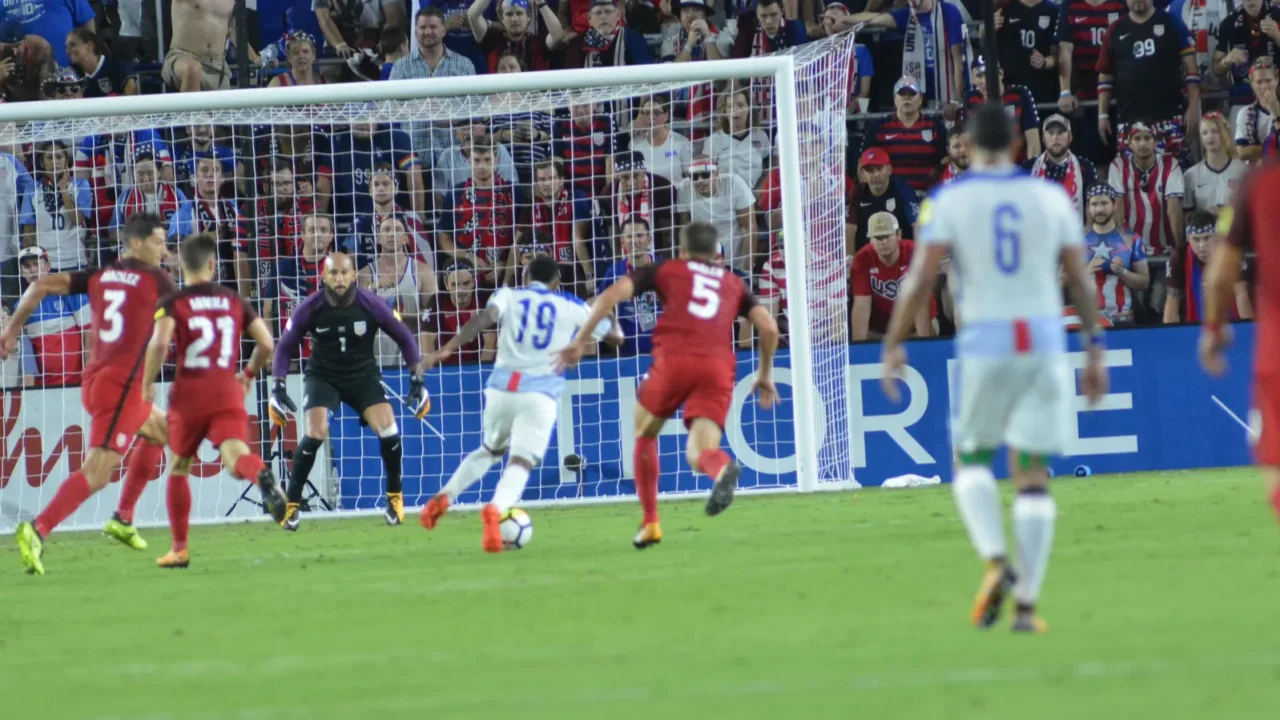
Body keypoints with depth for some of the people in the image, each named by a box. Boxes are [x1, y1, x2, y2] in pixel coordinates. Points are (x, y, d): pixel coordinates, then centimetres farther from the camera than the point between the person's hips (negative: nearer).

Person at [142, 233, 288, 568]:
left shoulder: (173, 303, 2)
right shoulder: (235, 302, 13)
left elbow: (159, 342, -16)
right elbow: (267, 343, 9)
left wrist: (147, 383, -3)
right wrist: (249, 374, 27)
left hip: (188, 393, -1)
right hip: (228, 392, 1)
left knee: (178, 468, 16)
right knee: (235, 456, -15)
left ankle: (179, 549, 18)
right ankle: (262, 474, -54)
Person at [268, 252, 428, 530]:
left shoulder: (372, 305, -18)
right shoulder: (310, 309, -18)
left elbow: (405, 338, -5)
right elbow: (285, 348, -4)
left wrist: (417, 380, -9)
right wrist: (279, 387, -13)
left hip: (363, 374, 1)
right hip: (322, 375, -1)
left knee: (388, 429, -16)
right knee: (316, 433, -22)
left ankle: (394, 496, 9)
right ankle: (292, 503, -7)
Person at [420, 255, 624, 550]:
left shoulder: (509, 295, 10)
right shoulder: (571, 306, 11)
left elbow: (484, 318, -11)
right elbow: (615, 336, 19)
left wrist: (448, 348, -19)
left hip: (502, 387, 3)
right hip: (540, 393, -3)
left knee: (490, 450, 28)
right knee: (521, 463, -12)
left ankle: (445, 496, 12)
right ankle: (495, 509, -42)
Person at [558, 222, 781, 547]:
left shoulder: (666, 270, 20)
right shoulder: (733, 284, 27)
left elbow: (612, 294, 8)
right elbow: (769, 327, 16)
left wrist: (580, 341, 10)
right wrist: (765, 374, 29)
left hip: (674, 359, -2)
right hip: (719, 366, 2)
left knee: (644, 433, 23)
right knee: (698, 455, -3)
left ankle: (650, 523, 19)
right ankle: (722, 468, -41)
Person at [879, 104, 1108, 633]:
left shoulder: (948, 201, -1)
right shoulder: (1052, 198, 7)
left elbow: (921, 278, -7)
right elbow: (1080, 281, 7)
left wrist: (894, 345, 1)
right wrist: (1094, 348, 13)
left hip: (986, 343, -2)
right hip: (1045, 339, 2)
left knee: (971, 460, 15)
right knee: (1032, 475, 6)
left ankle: (996, 563, -10)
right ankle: (1027, 603, 0)